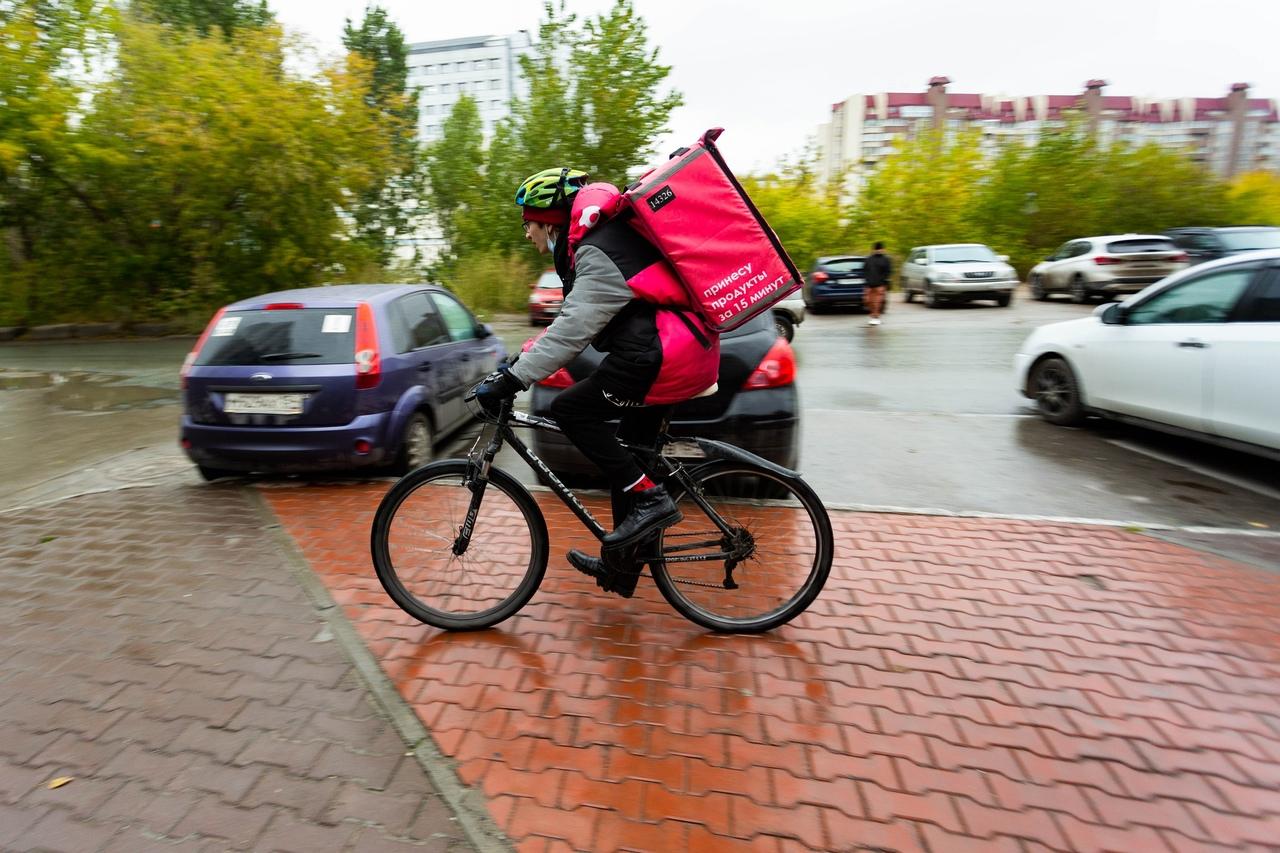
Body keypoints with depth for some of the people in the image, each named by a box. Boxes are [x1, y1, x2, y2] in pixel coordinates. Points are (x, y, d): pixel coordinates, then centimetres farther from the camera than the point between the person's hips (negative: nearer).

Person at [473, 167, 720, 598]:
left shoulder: (598, 254, -12)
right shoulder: (598, 241, 19)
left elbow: (572, 329, -22)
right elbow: (573, 322, 21)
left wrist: (511, 379, -21)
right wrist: (518, 364, 16)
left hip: (665, 355, -11)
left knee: (570, 409, -10)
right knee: (630, 450, 15)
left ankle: (648, 498, -8)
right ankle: (621, 564, 26)